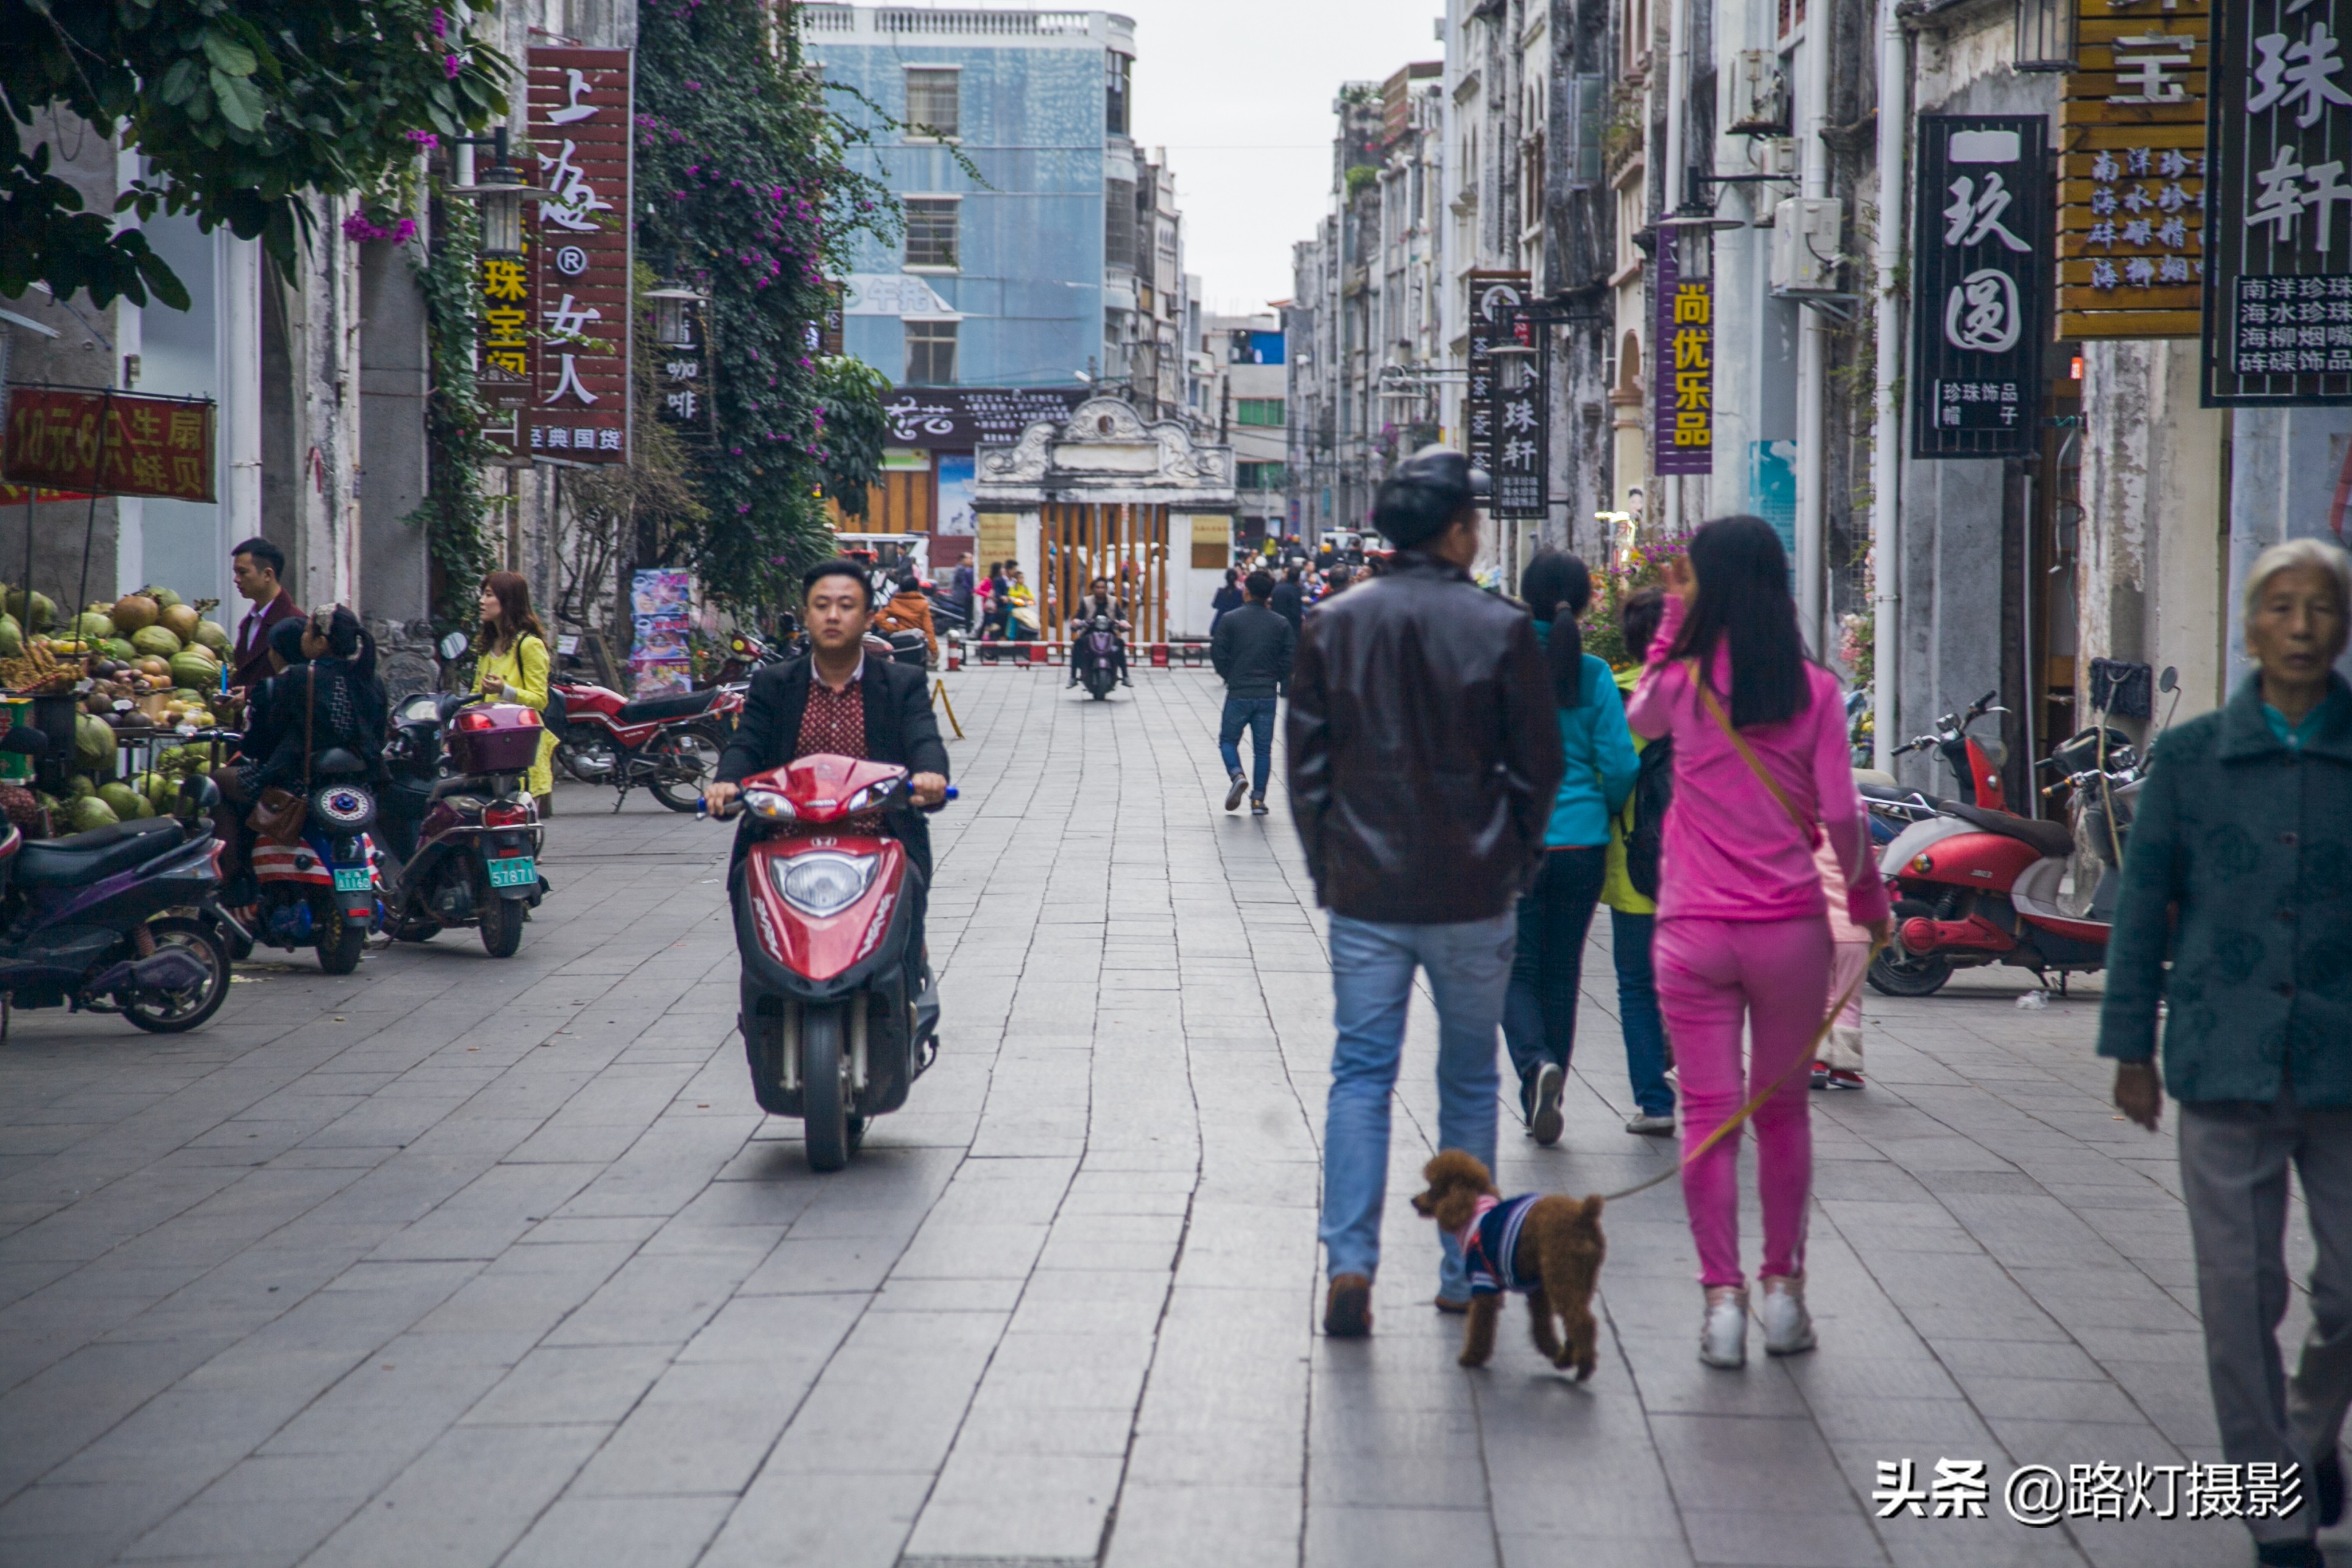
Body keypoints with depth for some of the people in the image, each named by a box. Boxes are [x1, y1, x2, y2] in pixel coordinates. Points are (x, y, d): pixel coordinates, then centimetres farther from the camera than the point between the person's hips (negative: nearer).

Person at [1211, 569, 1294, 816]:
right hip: (1268, 694, 2)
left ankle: (1237, 775, -14)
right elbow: (1290, 659, 0)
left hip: (1238, 694, -2)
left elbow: (1218, 654, -6)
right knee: (1263, 748, 8)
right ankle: (1258, 799, 5)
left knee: (1228, 740, 13)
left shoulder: (1230, 620, -5)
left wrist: (1229, 677, 10)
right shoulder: (1281, 624, 1)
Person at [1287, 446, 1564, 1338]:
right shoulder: (1502, 632, -7)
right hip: (1472, 896, -1)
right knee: (1469, 1081, 11)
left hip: (1364, 894, 1)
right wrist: (1514, 867, 12)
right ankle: (1464, 1272, 15)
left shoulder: (1334, 627, 0)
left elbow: (1306, 761, 4)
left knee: (1361, 1074, 4)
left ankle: (1350, 1259, -11)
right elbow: (1539, 766, -1)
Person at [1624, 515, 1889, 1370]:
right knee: (1783, 1111, 14)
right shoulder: (1814, 690, -4)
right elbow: (1839, 815, -6)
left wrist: (1675, 616, 17)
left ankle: (1723, 1300, 0)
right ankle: (1784, 1292, 18)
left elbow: (1638, 717, 20)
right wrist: (1869, 898, 10)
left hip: (1694, 930, -1)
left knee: (1709, 1115, 4)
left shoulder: (1683, 682, -5)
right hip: (1790, 927, 1)